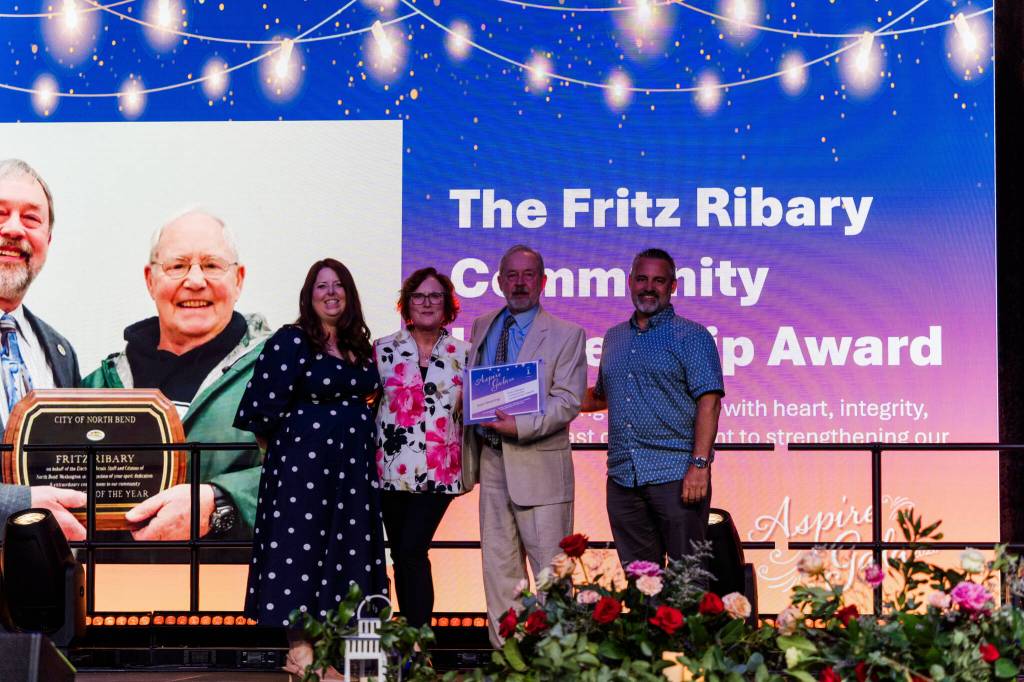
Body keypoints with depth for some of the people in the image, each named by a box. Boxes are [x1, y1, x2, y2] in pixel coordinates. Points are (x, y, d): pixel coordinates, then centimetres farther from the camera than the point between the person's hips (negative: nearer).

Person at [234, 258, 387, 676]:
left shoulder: (360, 345, 11)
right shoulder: (291, 341, -7)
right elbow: (266, 408, -9)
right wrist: (279, 451, -2)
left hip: (353, 463, 6)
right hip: (304, 462, -6)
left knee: (348, 546, 7)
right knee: (301, 546, -4)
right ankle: (300, 651, 1)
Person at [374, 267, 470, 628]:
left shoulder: (463, 354, 5)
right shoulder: (383, 350, 4)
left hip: (439, 472, -1)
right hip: (392, 469, 2)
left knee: (412, 551, -12)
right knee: (402, 554, 7)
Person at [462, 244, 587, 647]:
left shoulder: (566, 335, -3)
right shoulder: (482, 328, 14)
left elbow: (568, 401, -11)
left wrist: (521, 427, -25)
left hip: (537, 460, -5)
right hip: (491, 459, 5)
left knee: (550, 567, -5)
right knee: (498, 564, 10)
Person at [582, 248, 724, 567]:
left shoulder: (693, 337, -1)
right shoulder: (613, 338, 18)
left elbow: (708, 402, -10)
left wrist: (700, 464, -19)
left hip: (676, 476, -5)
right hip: (622, 477, 6)